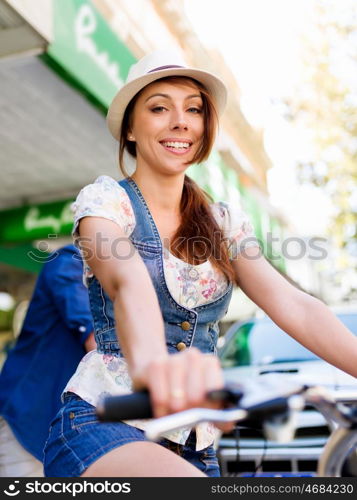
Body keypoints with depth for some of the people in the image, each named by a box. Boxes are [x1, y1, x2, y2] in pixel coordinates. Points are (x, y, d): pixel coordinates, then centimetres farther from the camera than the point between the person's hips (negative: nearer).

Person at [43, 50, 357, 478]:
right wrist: (149, 360, -48)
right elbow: (128, 282, -27)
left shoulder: (225, 223, 8)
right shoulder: (104, 200, -5)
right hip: (103, 424, -5)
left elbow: (293, 306, -5)